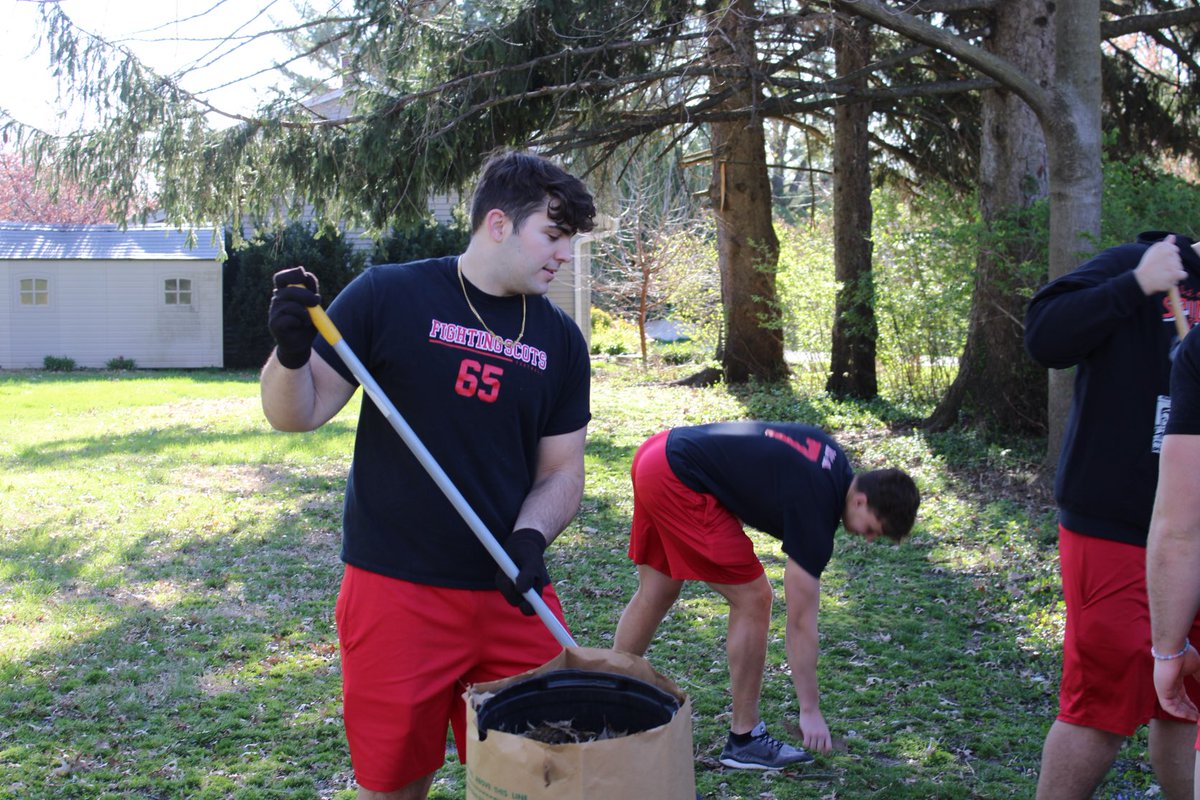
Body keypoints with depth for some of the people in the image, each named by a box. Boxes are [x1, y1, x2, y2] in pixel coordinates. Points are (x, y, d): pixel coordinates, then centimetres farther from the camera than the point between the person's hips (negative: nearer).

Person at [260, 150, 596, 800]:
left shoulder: (560, 340, 7)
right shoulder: (389, 296, -5)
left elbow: (562, 471, 9)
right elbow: (298, 412, -2)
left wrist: (529, 538, -10)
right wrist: (291, 353, -22)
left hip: (514, 599, 4)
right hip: (396, 594, -3)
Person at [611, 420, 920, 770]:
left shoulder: (832, 457, 9)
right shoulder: (815, 509, -13)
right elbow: (801, 620, -9)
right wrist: (810, 711, -1)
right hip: (679, 481, -10)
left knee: (655, 594, 19)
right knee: (753, 600, -3)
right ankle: (744, 739, 8)